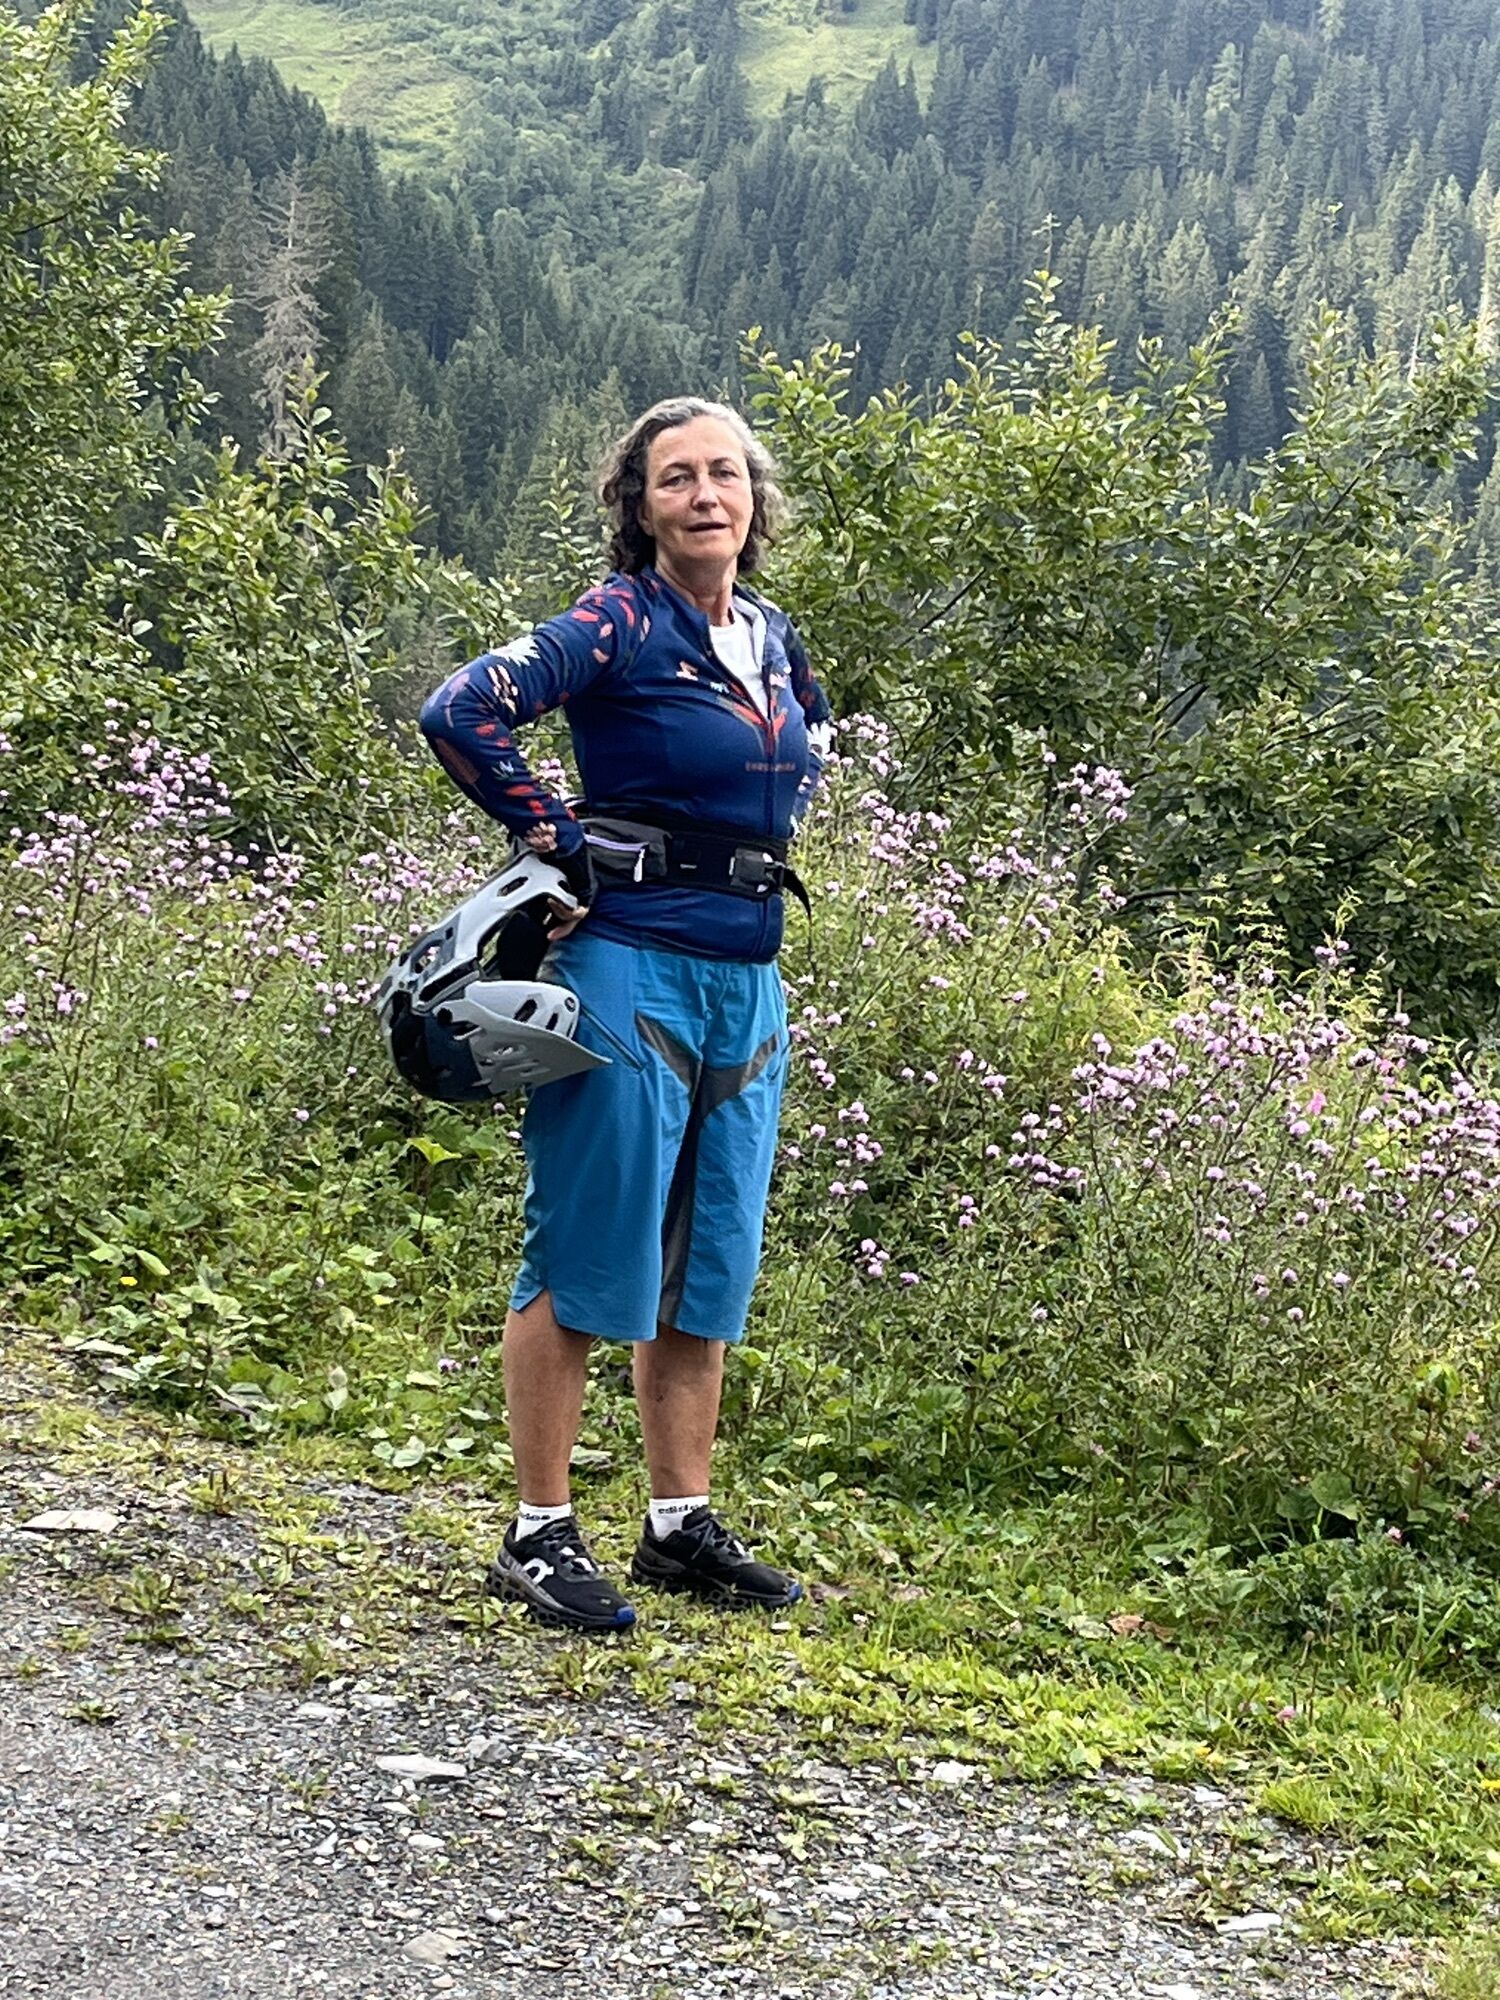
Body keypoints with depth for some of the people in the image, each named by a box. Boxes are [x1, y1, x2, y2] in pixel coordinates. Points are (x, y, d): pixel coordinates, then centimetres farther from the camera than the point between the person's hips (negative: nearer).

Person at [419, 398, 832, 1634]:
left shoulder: (775, 637, 11)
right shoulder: (620, 626, -10)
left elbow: (809, 746, 32)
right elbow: (462, 711, -20)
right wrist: (555, 840, -13)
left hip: (748, 983, 8)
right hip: (630, 967, -7)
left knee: (711, 1262, 12)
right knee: (589, 1254, -2)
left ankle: (682, 1524, 23)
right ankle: (540, 1534, 7)